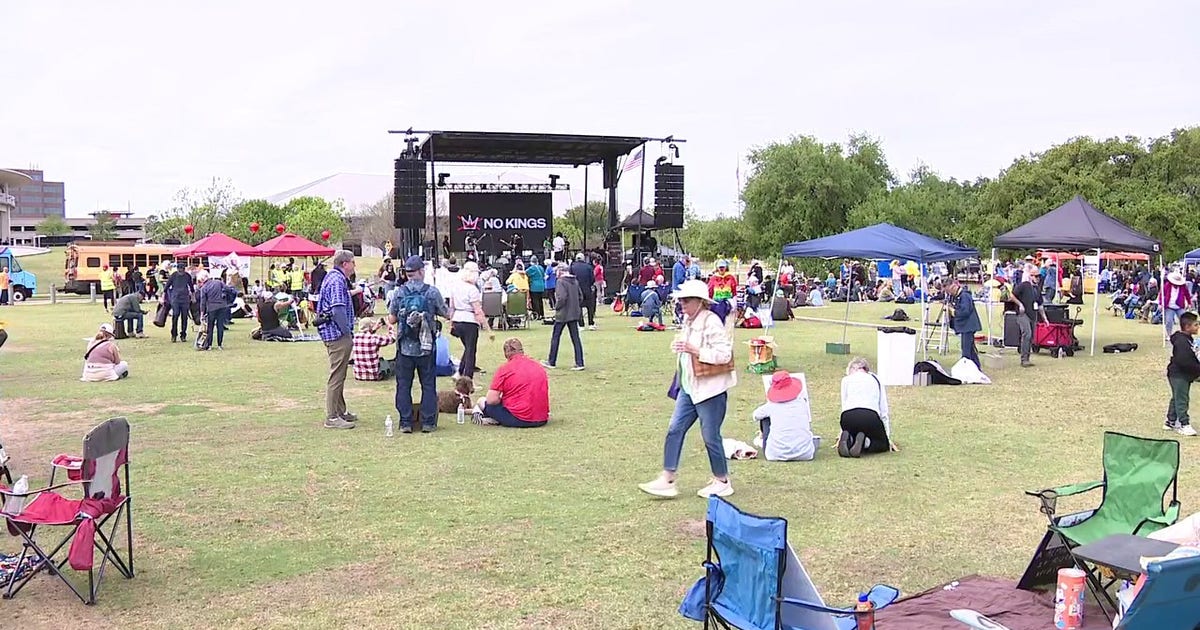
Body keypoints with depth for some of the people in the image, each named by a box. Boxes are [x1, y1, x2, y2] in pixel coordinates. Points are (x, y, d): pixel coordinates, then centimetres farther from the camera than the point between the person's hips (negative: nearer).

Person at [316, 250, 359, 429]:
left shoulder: (332, 277, 16)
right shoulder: (337, 280, -17)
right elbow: (338, 309, -23)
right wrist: (348, 332, -19)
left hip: (333, 333, 11)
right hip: (338, 334, -11)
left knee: (338, 374, 19)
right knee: (336, 376, -6)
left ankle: (341, 411, 30)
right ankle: (332, 417, -2)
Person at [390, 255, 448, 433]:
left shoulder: (400, 293, -3)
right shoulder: (432, 292, -6)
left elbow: (391, 319, 1)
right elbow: (446, 314, 2)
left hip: (405, 347, 1)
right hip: (426, 347, -1)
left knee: (403, 385, 9)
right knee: (428, 385, 8)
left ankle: (405, 422, 8)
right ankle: (428, 422, 8)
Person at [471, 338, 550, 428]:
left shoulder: (505, 368, -7)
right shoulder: (539, 367, 10)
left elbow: (491, 399, -11)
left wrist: (503, 400, 8)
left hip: (518, 420, -6)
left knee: (482, 401, 13)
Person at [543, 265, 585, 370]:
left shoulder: (561, 282, -14)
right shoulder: (575, 281, 8)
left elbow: (562, 297, -23)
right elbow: (581, 296, 12)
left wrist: (557, 307, -9)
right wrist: (576, 307, 16)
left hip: (563, 314, -7)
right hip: (574, 314, 7)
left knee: (555, 337, 7)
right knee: (575, 338, 7)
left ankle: (551, 362, 15)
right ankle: (579, 363, 3)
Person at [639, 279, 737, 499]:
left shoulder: (712, 322, -17)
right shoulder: (688, 321, 11)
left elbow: (724, 354, -23)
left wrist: (695, 350, -25)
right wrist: (679, 347, 8)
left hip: (710, 388, -9)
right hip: (689, 387, 9)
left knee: (711, 436, 2)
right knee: (675, 430, 6)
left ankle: (722, 482, 20)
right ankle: (667, 480, 10)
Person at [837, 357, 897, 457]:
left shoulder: (846, 380, 26)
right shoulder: (876, 379, 28)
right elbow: (884, 412, 25)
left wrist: (842, 433, 29)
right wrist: (888, 437, 27)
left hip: (848, 417, 1)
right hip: (870, 416, -1)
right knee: (884, 445, 23)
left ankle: (847, 440, -6)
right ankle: (865, 443, -11)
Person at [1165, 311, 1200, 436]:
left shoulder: (1188, 339, 9)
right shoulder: (1181, 341, -23)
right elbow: (1183, 361, -29)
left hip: (1184, 375, 10)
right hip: (1178, 375, -10)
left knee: (1177, 399, 17)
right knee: (1181, 400, -6)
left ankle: (1171, 422, 27)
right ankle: (1183, 425, -2)